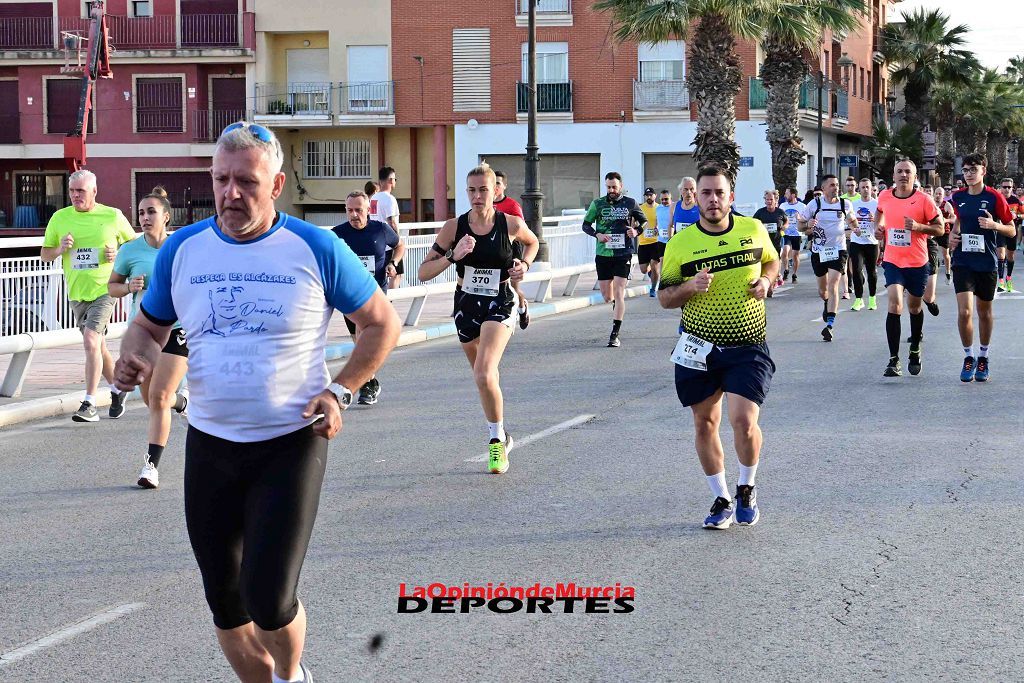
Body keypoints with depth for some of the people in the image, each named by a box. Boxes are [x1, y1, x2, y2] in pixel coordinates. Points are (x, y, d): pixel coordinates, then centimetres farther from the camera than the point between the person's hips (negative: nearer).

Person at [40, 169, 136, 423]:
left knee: (91, 342, -19)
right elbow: (44, 255, 11)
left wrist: (118, 254, -10)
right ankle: (117, 390, 36)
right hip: (77, 293, 5)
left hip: (104, 289, -5)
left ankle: (89, 404, -17)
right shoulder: (59, 218, 5)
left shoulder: (113, 216, -2)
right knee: (98, 347, 15)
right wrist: (60, 249, -10)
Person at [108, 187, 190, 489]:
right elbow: (111, 285, 10)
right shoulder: (130, 251, -1)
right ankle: (182, 401, 48)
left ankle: (151, 465, -9)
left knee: (159, 397, -14)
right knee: (151, 400, 12)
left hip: (177, 330, -3)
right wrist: (128, 287, -10)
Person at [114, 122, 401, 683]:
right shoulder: (182, 249, 2)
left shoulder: (316, 249, -7)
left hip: (291, 445, -4)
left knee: (268, 600, -10)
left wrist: (339, 391, -8)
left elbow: (381, 322, 4)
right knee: (225, 602, 11)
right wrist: (134, 358, -8)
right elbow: (148, 325, 16)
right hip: (210, 445, 4)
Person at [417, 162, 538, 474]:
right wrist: (452, 256, -25)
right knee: (486, 378, 20)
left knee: (484, 375, -23)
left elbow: (533, 242, 15)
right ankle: (501, 435, 43)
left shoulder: (511, 224, -10)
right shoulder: (454, 227, -10)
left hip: (499, 307, -3)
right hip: (466, 307, 3)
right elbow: (423, 273, -10)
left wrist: (525, 264, -4)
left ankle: (497, 441, -6)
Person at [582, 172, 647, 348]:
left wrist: (637, 231, -7)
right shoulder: (598, 204, 3)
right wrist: (597, 234, -9)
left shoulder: (630, 203, 2)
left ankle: (614, 335, -11)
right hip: (603, 254, 2)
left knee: (618, 294, -11)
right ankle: (617, 306, 43)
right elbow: (586, 224, 10)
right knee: (607, 297, 7)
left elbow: (644, 221, 14)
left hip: (623, 254, -2)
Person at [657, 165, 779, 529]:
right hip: (699, 348, 1)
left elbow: (771, 260, 20)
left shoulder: (754, 230, 0)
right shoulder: (680, 244, -3)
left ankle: (746, 489, 12)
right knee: (705, 424, 8)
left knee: (744, 420, -15)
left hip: (748, 347, -1)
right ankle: (722, 499, 25)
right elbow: (664, 297, 2)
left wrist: (765, 280, -2)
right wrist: (690, 287, -18)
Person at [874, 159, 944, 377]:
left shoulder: (924, 200, -10)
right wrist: (878, 226, 6)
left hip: (917, 263, 0)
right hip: (892, 261, 1)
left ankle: (915, 350, 42)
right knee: (894, 304, -17)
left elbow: (940, 228, -6)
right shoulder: (884, 197, -1)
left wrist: (918, 226, -22)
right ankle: (894, 361, -17)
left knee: (914, 307, 16)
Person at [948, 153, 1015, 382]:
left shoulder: (994, 197, -7)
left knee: (984, 312, 12)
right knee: (964, 311, -12)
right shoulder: (958, 197, 3)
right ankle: (968, 357, 5)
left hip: (987, 262, -1)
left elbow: (1011, 230, -2)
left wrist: (994, 225, -20)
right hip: (963, 262, 1)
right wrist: (953, 234, 5)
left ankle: (983, 357, 29)